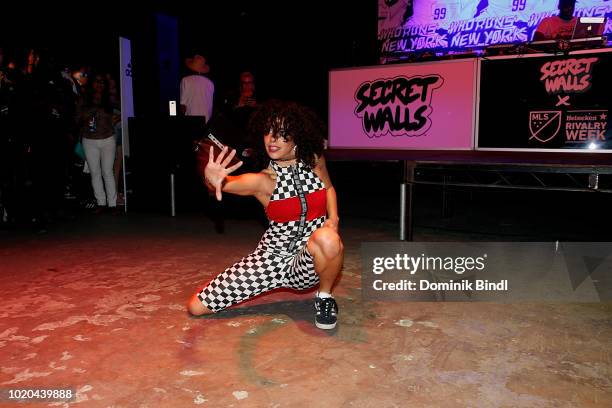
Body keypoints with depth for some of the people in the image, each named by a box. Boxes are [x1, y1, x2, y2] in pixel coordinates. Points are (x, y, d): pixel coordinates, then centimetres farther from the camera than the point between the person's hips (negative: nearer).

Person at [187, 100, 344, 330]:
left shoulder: (315, 161, -7)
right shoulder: (264, 180, -16)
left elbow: (328, 188, 13)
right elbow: (228, 183, -36)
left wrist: (334, 218, -5)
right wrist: (212, 179, -59)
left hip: (308, 263, 0)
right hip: (273, 258, 0)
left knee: (327, 239, -39)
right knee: (196, 307, -2)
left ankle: (324, 297, -5)